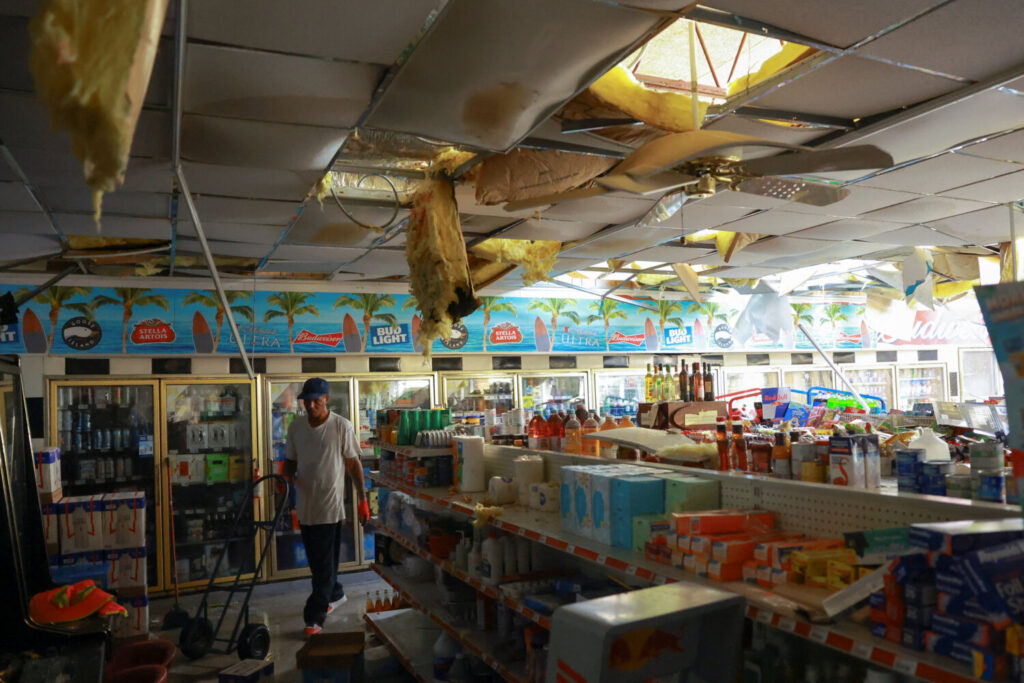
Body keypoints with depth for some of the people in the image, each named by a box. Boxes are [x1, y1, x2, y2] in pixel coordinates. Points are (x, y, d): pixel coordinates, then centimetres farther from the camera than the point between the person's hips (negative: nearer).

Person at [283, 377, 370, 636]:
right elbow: (291, 460, 13)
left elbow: (353, 464, -5)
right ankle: (335, 594, 39)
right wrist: (288, 476, -10)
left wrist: (363, 499, -5)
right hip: (305, 505, 5)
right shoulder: (296, 426, 3)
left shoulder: (342, 426, -11)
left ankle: (314, 618, 6)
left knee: (325, 565, -1)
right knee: (317, 562, 18)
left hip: (330, 507, -5)